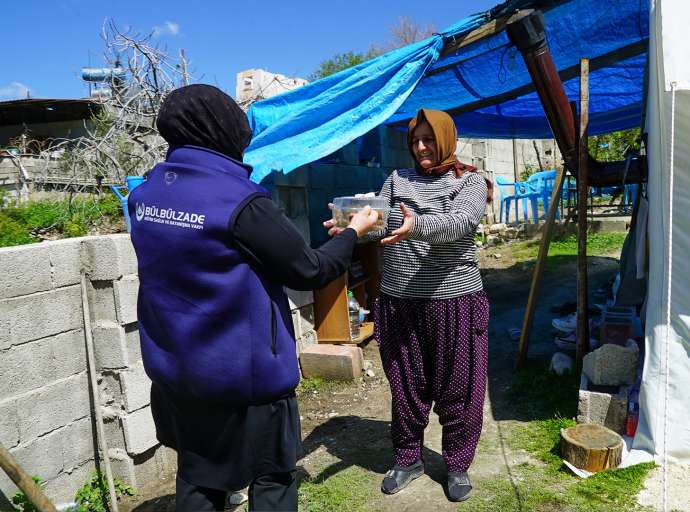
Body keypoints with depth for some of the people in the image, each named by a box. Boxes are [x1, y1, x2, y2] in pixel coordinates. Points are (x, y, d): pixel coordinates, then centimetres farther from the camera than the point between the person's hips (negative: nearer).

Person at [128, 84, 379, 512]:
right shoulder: (240, 201, -22)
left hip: (173, 371, 7)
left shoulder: (145, 192, -1)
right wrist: (354, 232, 3)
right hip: (246, 375, -6)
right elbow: (310, 272, -14)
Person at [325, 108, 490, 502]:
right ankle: (408, 459, 34)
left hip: (453, 301, -2)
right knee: (406, 387, 14)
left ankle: (458, 466, 29)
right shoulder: (397, 180, 10)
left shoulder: (470, 182, -1)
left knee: (457, 389, 8)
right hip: (398, 302, 3)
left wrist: (416, 225, -41)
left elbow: (457, 224, -21)